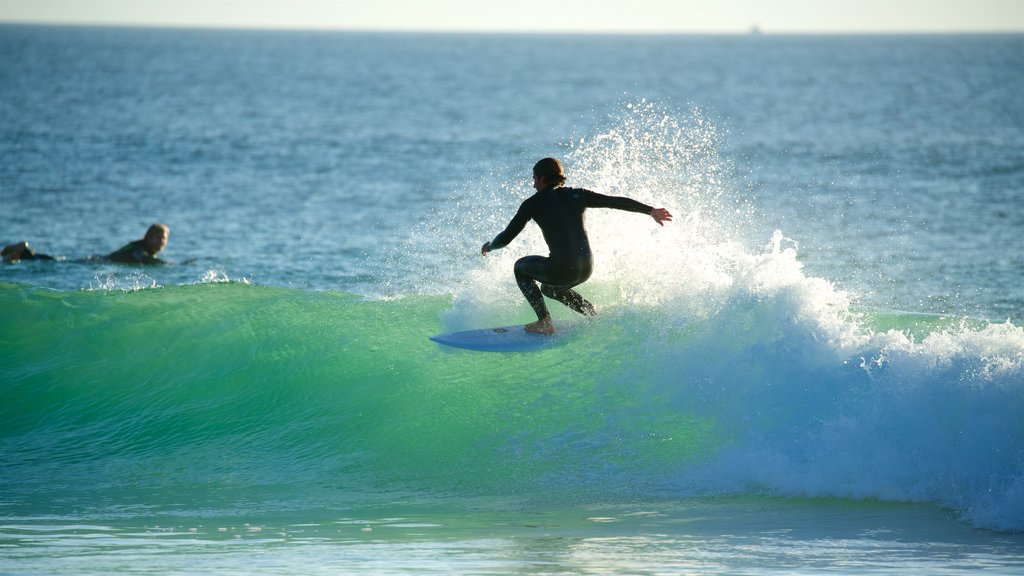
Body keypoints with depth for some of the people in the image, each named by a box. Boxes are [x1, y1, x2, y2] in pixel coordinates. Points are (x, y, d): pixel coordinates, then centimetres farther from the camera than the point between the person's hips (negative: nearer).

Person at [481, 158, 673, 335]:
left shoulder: (532, 204, 1)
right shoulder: (577, 195, 11)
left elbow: (506, 238, 5)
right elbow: (617, 202, 9)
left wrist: (489, 246, 26)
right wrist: (651, 211, 13)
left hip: (562, 269, -6)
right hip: (587, 269, 6)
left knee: (521, 267, 24)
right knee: (549, 289, 36)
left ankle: (544, 322, 13)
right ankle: (595, 314, 21)